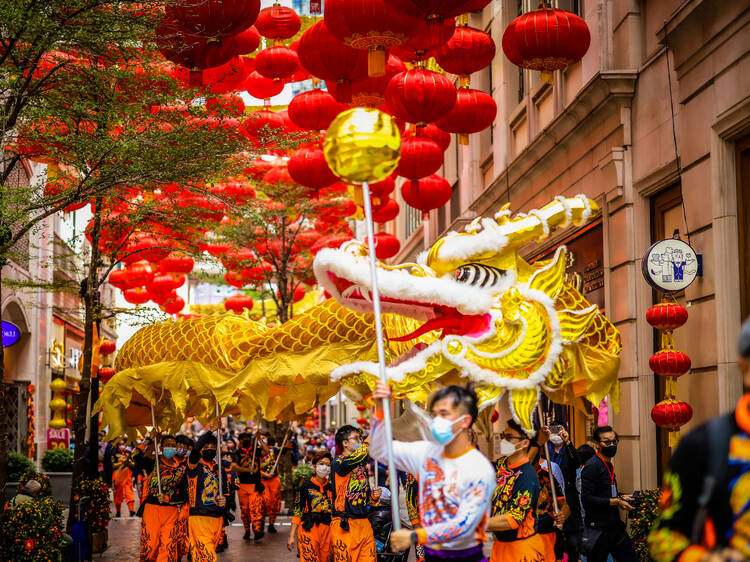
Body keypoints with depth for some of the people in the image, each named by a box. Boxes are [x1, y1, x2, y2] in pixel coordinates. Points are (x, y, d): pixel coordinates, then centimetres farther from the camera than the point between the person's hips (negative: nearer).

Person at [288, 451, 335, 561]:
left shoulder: (331, 488, 11)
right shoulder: (305, 486, -1)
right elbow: (297, 512, -2)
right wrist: (291, 536, -7)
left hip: (327, 530, 4)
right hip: (308, 529, -4)